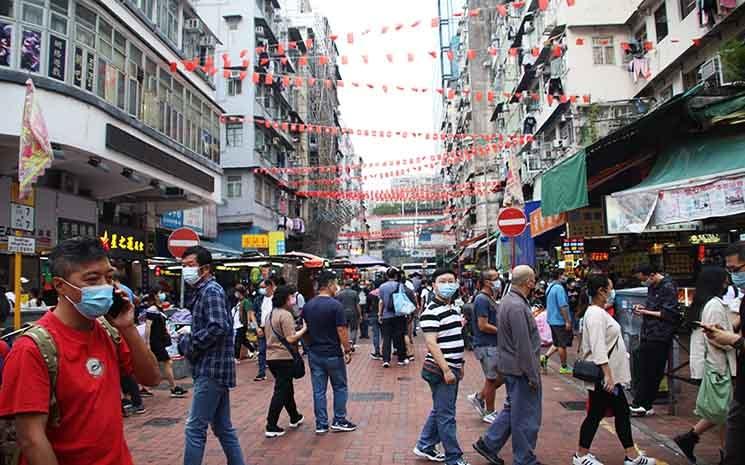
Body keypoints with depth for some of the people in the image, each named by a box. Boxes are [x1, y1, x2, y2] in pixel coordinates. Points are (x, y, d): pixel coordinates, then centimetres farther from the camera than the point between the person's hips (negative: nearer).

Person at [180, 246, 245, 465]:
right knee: (223, 428, 15)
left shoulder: (211, 290, -13)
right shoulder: (201, 291, 18)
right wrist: (188, 331, 1)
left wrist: (191, 342, -14)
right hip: (214, 369, 10)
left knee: (195, 428, -4)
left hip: (211, 370, -10)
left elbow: (218, 327, -24)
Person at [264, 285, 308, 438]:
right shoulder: (286, 315, -16)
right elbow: (290, 339, -21)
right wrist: (304, 329, -10)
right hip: (284, 357, -9)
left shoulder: (271, 314, 12)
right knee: (281, 392, -2)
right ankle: (271, 427, -1)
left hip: (271, 356, 9)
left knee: (287, 388, 22)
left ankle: (295, 418, 36)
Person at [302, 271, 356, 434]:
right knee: (340, 388, 12)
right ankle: (339, 421, 17)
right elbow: (341, 331, -17)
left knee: (318, 390, 10)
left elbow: (306, 328, 10)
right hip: (333, 354, -5)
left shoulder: (308, 305, 3)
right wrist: (347, 350, -8)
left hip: (314, 354, 5)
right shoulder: (335, 305, -16)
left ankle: (321, 425, 14)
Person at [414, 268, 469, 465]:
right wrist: (446, 370, -24)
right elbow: (431, 343, -22)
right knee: (446, 415, 1)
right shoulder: (431, 311, -17)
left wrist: (459, 366, 21)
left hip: (452, 368, 9)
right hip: (440, 369, -9)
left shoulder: (452, 308, 12)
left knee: (439, 411, 19)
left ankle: (424, 447, 31)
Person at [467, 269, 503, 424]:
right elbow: (483, 326, -22)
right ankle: (489, 413, 19)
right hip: (486, 346, -9)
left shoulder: (490, 299, 13)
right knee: (492, 379, 4)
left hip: (494, 345, 9)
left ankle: (479, 397, 26)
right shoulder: (482, 299, -18)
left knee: (502, 376, 14)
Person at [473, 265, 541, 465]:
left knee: (512, 409, 21)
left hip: (510, 365, 10)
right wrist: (533, 375, -18)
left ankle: (488, 444, 26)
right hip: (521, 369, -10)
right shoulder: (517, 307, -25)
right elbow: (523, 346, -24)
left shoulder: (507, 300, 8)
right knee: (526, 416, 5)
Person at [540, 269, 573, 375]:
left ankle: (545, 357, 7)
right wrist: (567, 321, -19)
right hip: (560, 321, -9)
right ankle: (564, 367, 13)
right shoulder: (559, 288, -19)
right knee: (563, 345, 4)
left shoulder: (550, 287, 10)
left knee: (557, 343, 18)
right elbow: (563, 306, -23)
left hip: (552, 320, 9)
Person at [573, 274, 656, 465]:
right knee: (596, 413, 1)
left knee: (622, 412, 14)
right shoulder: (596, 314, -21)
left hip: (611, 373, 10)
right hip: (602, 376, -10)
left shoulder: (599, 312, 12)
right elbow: (598, 347, -27)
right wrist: (607, 375, -29)